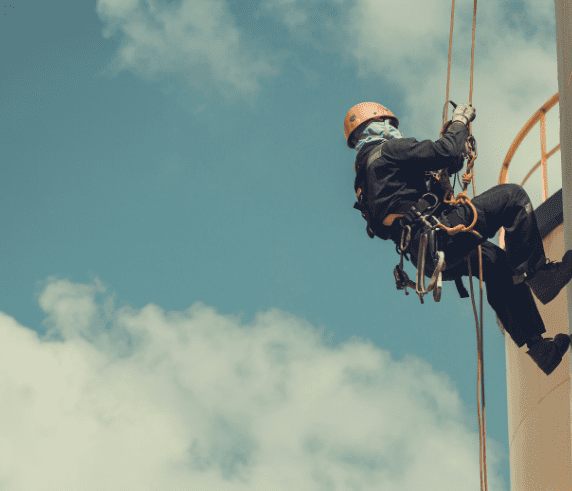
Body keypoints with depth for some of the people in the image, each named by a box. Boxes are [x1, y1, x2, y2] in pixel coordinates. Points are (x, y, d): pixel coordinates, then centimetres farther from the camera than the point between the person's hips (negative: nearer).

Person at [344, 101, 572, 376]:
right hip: (440, 234, -10)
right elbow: (445, 153, -12)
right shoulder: (389, 150, -2)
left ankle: (540, 348, 18)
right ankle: (539, 275, -8)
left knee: (502, 268, 23)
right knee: (512, 196, -5)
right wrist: (459, 122, 6)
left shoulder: (363, 176, 25)